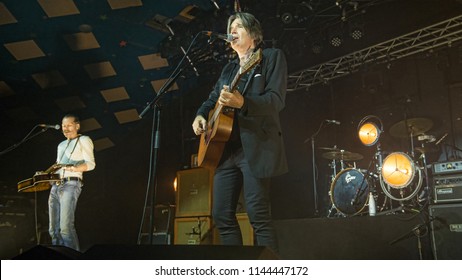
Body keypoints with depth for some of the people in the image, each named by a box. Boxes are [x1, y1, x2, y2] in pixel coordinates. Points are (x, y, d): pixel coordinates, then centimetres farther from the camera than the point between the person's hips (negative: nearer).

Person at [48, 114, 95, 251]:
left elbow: (90, 164, -7)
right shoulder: (61, 145, 27)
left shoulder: (84, 140, 5)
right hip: (55, 185, 8)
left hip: (71, 184, -8)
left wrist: (73, 168, -24)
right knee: (54, 229, 2)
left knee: (66, 227, -19)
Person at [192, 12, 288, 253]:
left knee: (258, 214, -11)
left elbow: (276, 100, -11)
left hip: (256, 147, -7)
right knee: (222, 214, 5)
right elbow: (213, 98, 26)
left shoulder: (272, 57, 2)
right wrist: (200, 115, 3)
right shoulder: (228, 68, 23)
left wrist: (242, 102, -28)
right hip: (225, 149, 7)